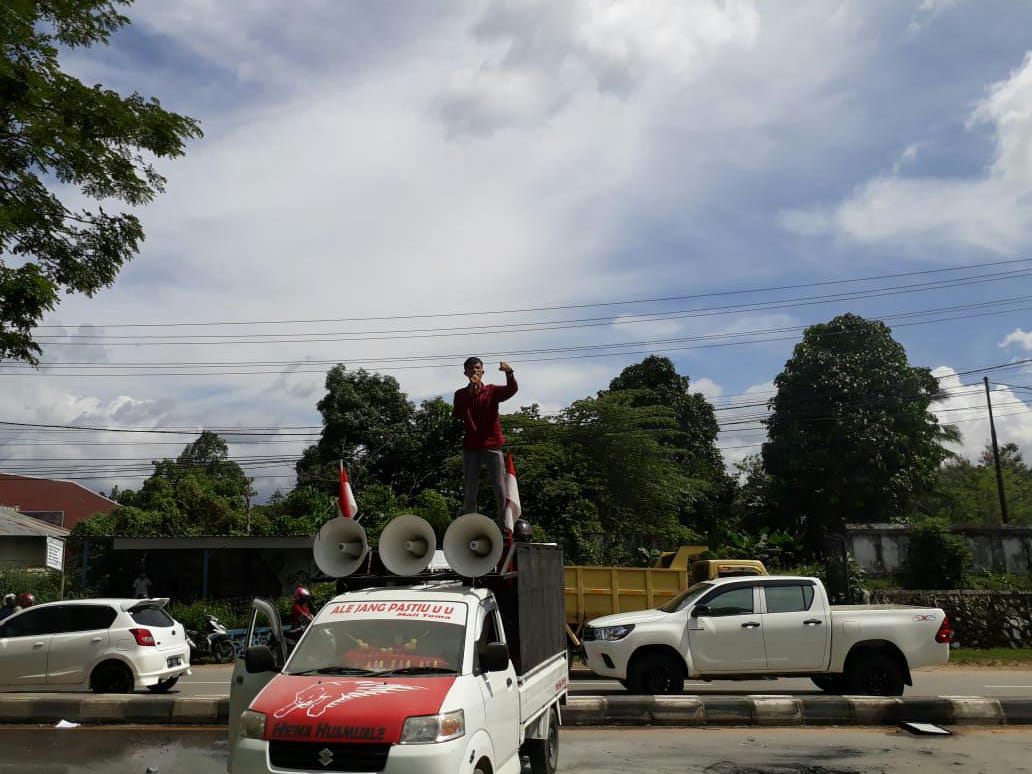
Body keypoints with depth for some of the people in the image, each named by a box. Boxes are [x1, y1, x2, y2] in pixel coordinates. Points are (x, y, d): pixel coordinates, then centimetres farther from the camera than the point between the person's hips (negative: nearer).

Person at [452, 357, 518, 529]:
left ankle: (503, 526, 0)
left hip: (492, 445, 0)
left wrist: (509, 373, -33)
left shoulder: (492, 391, 7)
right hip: (471, 447, 1)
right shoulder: (461, 394, 9)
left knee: (500, 490, -3)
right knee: (470, 491, 2)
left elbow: (512, 390, -12)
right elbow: (456, 414, -9)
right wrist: (470, 391, -15)